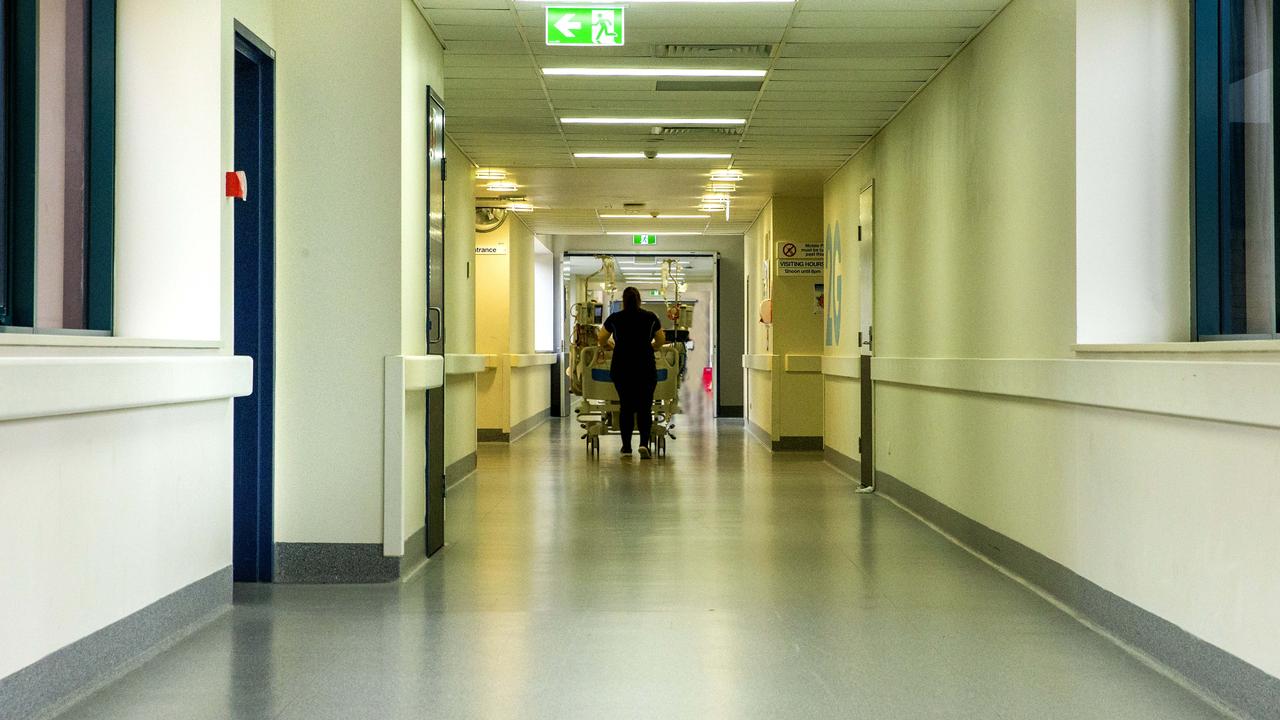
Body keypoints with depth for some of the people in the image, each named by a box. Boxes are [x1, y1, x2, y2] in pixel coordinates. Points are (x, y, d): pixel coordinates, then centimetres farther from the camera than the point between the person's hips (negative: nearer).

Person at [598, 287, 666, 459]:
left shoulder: (614, 318, 3)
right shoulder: (651, 317, 4)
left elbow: (602, 341, 15)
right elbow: (661, 341, 15)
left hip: (621, 368, 1)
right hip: (646, 368, -1)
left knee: (626, 406, 9)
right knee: (645, 407, 2)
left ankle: (626, 447, 12)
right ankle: (644, 443, -16)